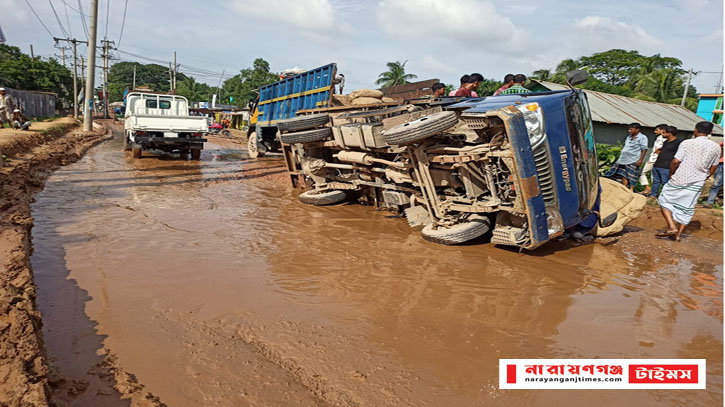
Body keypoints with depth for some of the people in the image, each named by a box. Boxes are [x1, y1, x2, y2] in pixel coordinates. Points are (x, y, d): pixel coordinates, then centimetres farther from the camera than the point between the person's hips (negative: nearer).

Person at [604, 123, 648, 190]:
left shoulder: (642, 137, -3)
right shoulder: (628, 137, 19)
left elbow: (644, 149, -9)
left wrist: (640, 160, -17)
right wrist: (620, 158, 21)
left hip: (633, 160, -7)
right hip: (624, 159, 7)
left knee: (631, 177, -6)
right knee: (624, 175, 5)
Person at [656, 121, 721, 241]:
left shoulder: (687, 143, -11)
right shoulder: (716, 147, 3)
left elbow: (676, 161, -14)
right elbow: (713, 168, 9)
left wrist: (671, 174, 2)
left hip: (679, 180, -4)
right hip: (697, 184, 4)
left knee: (665, 201, 9)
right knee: (687, 208, 14)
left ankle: (672, 227, -7)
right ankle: (678, 234, 16)